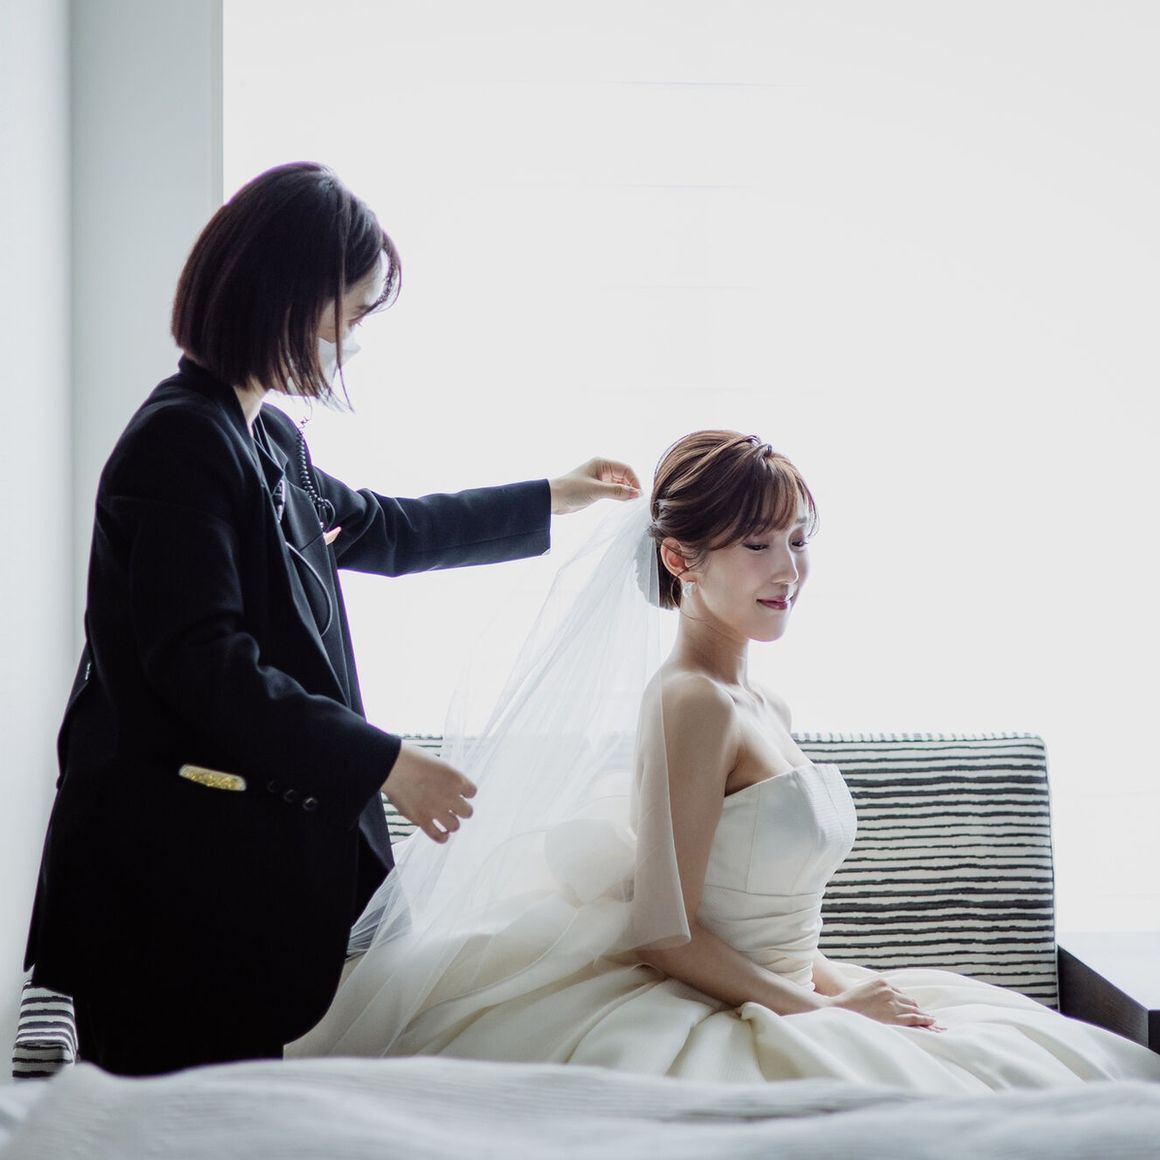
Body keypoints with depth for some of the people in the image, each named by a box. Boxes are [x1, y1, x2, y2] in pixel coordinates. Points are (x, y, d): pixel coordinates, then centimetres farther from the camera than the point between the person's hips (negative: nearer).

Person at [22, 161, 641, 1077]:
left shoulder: (267, 439, 14)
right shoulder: (181, 441, -16)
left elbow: (380, 530, 31)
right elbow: (200, 662, -23)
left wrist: (550, 500, 37)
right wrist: (383, 764, -21)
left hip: (253, 846, 10)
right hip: (176, 870, -10)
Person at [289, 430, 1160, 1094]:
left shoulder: (767, 709, 12)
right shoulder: (690, 702, -15)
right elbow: (664, 936, -18)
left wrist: (841, 983, 2)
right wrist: (822, 1007, -13)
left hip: (774, 1003, 9)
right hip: (704, 1022, -9)